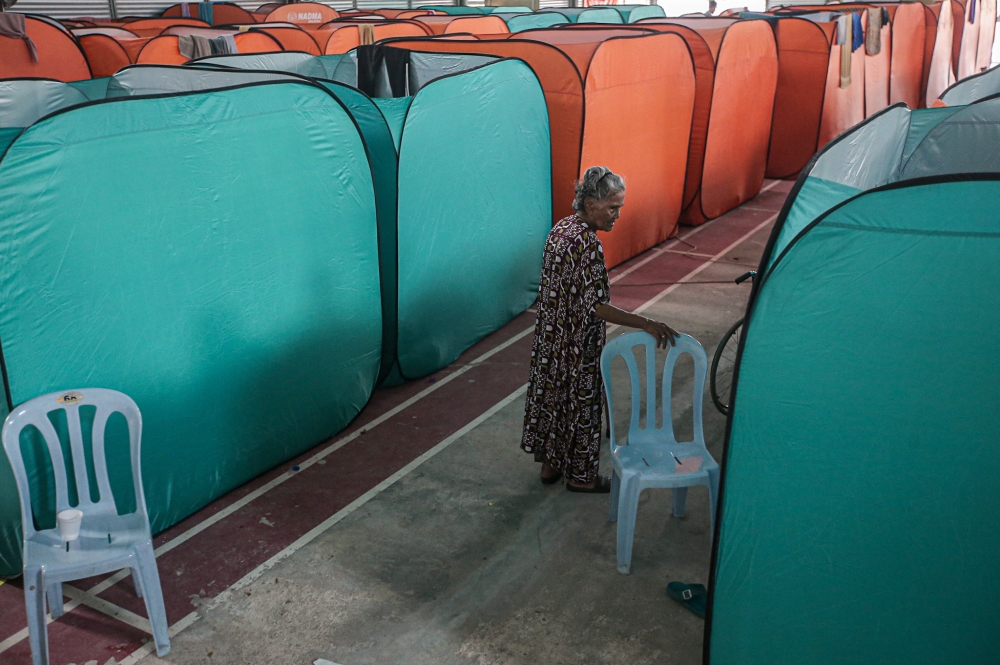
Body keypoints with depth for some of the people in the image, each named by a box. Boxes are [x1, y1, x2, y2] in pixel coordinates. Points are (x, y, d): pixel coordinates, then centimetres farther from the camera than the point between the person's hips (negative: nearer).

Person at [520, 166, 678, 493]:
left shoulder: (560, 228, 1)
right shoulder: (588, 244, -26)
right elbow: (596, 306, -29)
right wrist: (647, 324, -31)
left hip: (550, 337, 9)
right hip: (577, 346, -9)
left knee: (551, 395, 18)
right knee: (580, 401, 7)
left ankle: (549, 463, 34)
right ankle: (580, 476, 24)